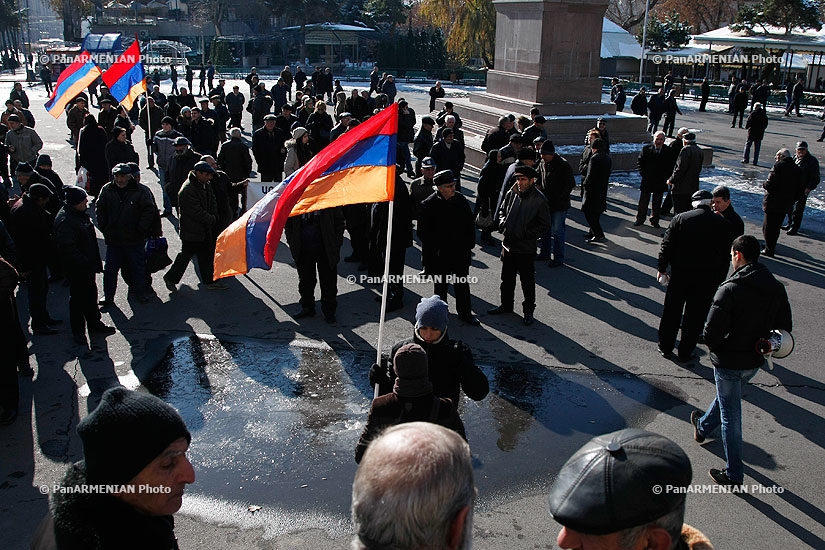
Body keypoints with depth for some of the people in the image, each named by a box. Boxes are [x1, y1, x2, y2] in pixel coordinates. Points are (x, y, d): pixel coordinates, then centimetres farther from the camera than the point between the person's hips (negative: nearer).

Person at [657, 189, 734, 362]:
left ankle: (666, 348, 27)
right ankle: (685, 353, 20)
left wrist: (662, 268, 7)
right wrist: (719, 280, 9)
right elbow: (725, 257, 1)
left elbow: (667, 246, -4)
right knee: (695, 317, 11)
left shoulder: (680, 219, -6)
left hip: (679, 275, 0)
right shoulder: (725, 225, -4)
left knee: (671, 312, 15)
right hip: (706, 281, 0)